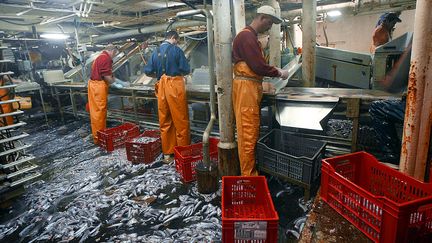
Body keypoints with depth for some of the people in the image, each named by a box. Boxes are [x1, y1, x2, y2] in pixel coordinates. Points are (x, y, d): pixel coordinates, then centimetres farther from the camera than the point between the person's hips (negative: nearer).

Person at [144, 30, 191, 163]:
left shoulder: (156, 52, 12)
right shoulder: (176, 50, -2)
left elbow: (148, 71, 9)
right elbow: (186, 69, -6)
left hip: (161, 87, 5)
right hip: (175, 85, -5)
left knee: (164, 121, 10)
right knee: (180, 121, 2)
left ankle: (167, 153, 18)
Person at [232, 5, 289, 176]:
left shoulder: (250, 36, 22)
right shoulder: (247, 36, -11)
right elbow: (259, 66, -17)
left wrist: (261, 84, 21)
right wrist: (279, 73, -2)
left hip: (251, 88, 11)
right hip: (246, 88, -11)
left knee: (252, 133, 14)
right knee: (248, 135, -6)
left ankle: (250, 170, 26)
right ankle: (248, 175, 4)